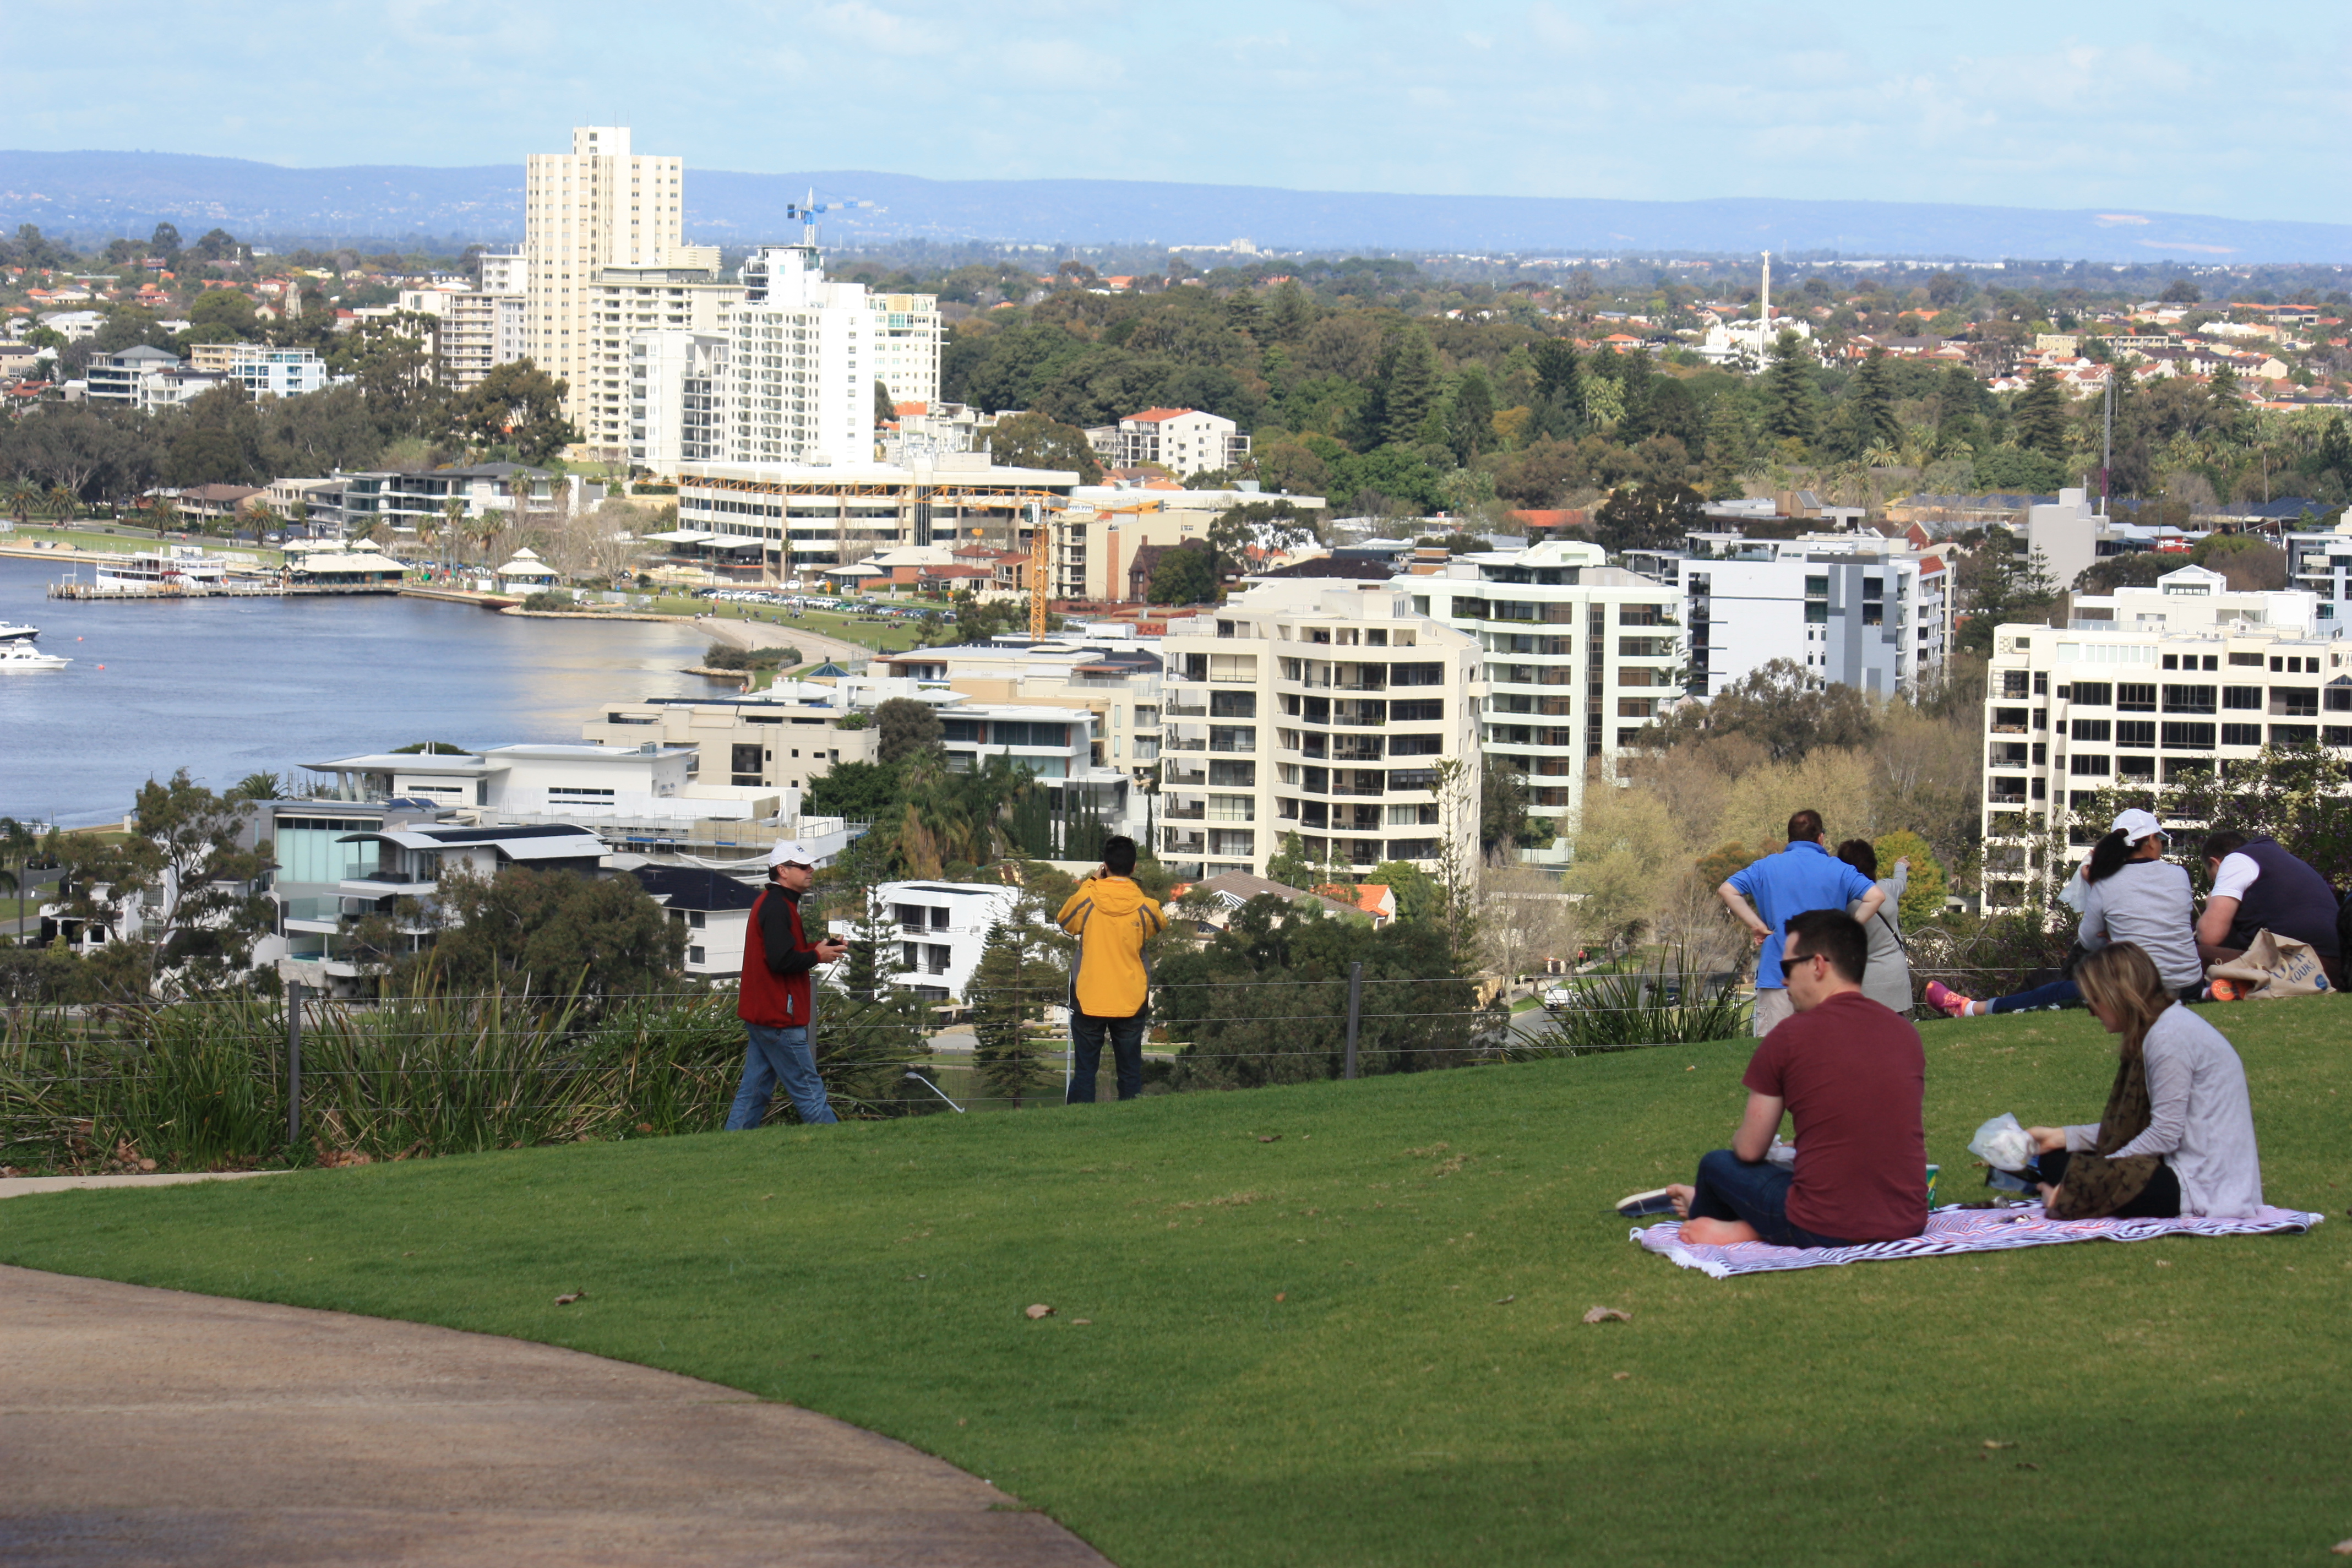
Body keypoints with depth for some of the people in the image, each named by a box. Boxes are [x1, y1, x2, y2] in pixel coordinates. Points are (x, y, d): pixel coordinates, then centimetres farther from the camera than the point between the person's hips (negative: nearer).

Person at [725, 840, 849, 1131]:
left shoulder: (772, 903, 17)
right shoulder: (777, 907, -16)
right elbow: (781, 961, -24)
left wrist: (822, 947, 7)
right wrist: (817, 956, -10)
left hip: (760, 1017, 11)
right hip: (779, 1019, -11)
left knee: (754, 1092, 10)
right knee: (809, 1091, -6)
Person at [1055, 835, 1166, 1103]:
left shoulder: (1087, 898, -8)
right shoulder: (1144, 905, -6)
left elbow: (1064, 921, 12)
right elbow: (1161, 925, 17)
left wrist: (1091, 882, 14)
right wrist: (1136, 890, 15)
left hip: (1089, 1001, -1)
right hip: (1131, 1001, 1)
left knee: (1084, 1070, 5)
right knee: (1130, 1071, 8)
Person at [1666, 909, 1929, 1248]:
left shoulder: (1789, 1036, -7)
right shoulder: (1905, 1032, 7)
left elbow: (1749, 1150, 1)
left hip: (1824, 1231, -4)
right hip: (1908, 1223, 4)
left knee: (1718, 1165, 20)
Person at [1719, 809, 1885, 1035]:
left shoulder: (1767, 866, 6)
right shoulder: (1837, 869, 2)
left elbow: (1727, 890, -3)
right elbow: (1876, 896, -9)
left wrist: (1757, 926, -1)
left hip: (1777, 973, 0)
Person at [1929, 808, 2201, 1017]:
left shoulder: (2106, 886, -6)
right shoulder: (2179, 875, 2)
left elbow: (2091, 942, 8)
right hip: (2191, 985, 2)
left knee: (2054, 994, 16)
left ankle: (1967, 1009, 27)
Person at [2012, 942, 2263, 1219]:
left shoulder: (2168, 1037, -17)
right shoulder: (2170, 1026, 15)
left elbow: (2164, 1135, -20)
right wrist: (2063, 1137, 14)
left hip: (2201, 1188, -11)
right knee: (2053, 1161, 12)